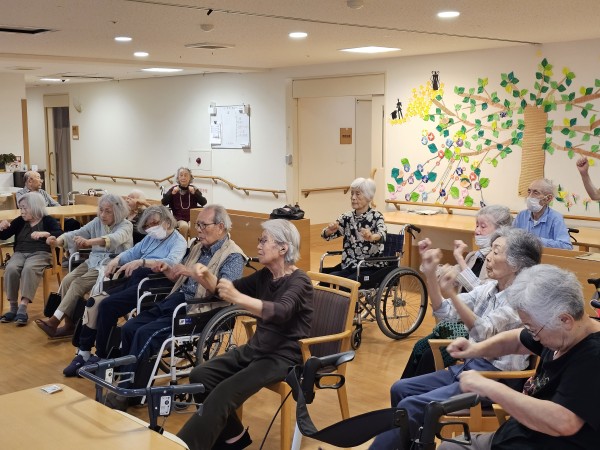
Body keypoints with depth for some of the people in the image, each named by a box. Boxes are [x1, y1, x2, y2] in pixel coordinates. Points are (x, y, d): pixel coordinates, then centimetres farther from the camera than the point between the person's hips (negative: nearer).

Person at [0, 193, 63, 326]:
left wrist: (44, 234, -27)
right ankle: (13, 307, -25)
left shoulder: (48, 220, 5)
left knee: (29, 269, -37)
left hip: (40, 254, -4)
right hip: (20, 253, 4)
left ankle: (23, 308, -41)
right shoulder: (20, 221, 18)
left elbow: (61, 234, -11)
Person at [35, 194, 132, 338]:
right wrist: (58, 241, -20)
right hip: (94, 261, 7)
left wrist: (88, 242, -47)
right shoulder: (97, 222, 10)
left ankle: (55, 321, -17)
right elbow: (76, 233, 2)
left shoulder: (125, 225, -9)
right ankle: (69, 325, -7)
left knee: (79, 283, -23)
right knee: (67, 281, -15)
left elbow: (114, 239, -31)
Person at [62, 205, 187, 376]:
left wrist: (141, 262, -30)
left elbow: (172, 262, -19)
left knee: (107, 305, -22)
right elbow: (132, 252, 20)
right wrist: (117, 260, -3)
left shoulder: (178, 241, -1)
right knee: (94, 302, -9)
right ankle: (84, 353, -2)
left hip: (154, 284, -8)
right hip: (134, 280, 8)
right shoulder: (150, 238, 24)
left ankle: (103, 357, -7)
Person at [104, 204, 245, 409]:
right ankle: (137, 382, 3)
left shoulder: (233, 256, -8)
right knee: (129, 328, -6)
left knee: (146, 334, -24)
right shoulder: (198, 248, 18)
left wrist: (196, 274, -30)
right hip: (176, 300, 9)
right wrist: (168, 270, 6)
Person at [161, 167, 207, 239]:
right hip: (179, 218, 0)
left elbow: (203, 203, -4)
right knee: (184, 226, -32)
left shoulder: (194, 189, 8)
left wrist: (194, 193, -17)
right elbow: (164, 203, -1)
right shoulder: (173, 189, 8)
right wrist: (172, 193, -14)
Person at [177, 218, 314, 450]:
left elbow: (281, 312, -36)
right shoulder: (265, 275, 7)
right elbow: (227, 288, 8)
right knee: (200, 375, -9)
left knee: (225, 392, -26)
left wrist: (238, 298, -50)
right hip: (256, 348, 8)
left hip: (284, 355, -8)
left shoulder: (298, 281, -16)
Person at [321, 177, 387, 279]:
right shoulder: (347, 217, 8)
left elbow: (382, 235, -25)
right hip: (349, 266, 4)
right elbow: (326, 234, -2)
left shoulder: (376, 217, -5)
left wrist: (371, 237, -49)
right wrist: (330, 230, -26)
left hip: (370, 268, -4)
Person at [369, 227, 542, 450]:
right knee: (400, 389, 4)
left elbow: (483, 333, -28)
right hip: (470, 366, 9)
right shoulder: (489, 288, 7)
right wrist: (430, 274, -5)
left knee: (411, 406, -18)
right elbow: (444, 311, 7)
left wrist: (452, 294, -39)